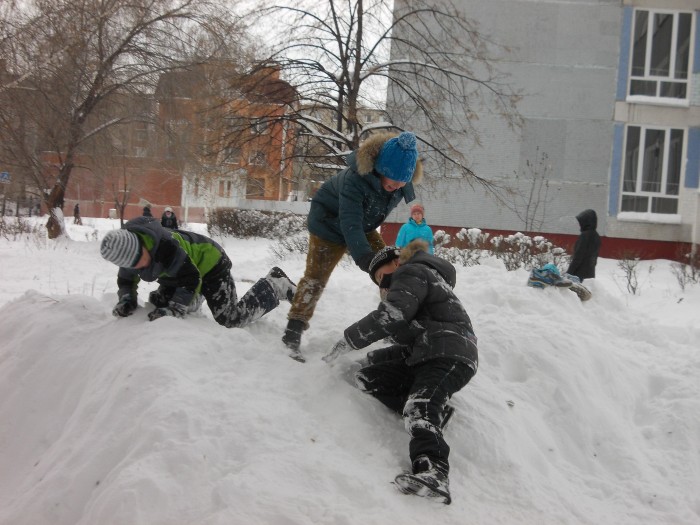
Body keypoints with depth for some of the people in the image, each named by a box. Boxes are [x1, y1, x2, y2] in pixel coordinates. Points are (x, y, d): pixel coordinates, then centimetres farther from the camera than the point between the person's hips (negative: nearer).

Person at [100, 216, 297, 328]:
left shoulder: (165, 247, -40)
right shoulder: (126, 254, -17)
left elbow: (191, 281, -33)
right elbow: (126, 281, 1)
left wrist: (173, 310, -38)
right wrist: (126, 300, -19)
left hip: (209, 264, -8)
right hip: (184, 267, 8)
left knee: (231, 320, -12)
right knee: (158, 304, 13)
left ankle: (276, 285, 5)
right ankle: (197, 297, 38)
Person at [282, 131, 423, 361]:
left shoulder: (402, 185, -19)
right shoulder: (356, 179, -41)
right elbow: (350, 222, -47)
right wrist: (363, 255, -59)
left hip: (364, 227, 6)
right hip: (330, 225, -6)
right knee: (316, 277, -8)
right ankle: (293, 331, -3)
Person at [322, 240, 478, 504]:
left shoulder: (411, 273, 1)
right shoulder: (423, 277, 32)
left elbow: (390, 317, -16)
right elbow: (410, 336, 27)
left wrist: (348, 340, -10)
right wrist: (376, 356, 19)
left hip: (449, 356, -10)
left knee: (419, 408, -33)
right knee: (368, 378, 4)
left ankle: (433, 474, -53)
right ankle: (433, 413, -9)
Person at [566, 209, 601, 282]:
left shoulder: (585, 235, -16)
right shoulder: (596, 236, 10)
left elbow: (578, 257, -18)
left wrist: (569, 272, -15)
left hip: (580, 273, -9)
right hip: (590, 273, 9)